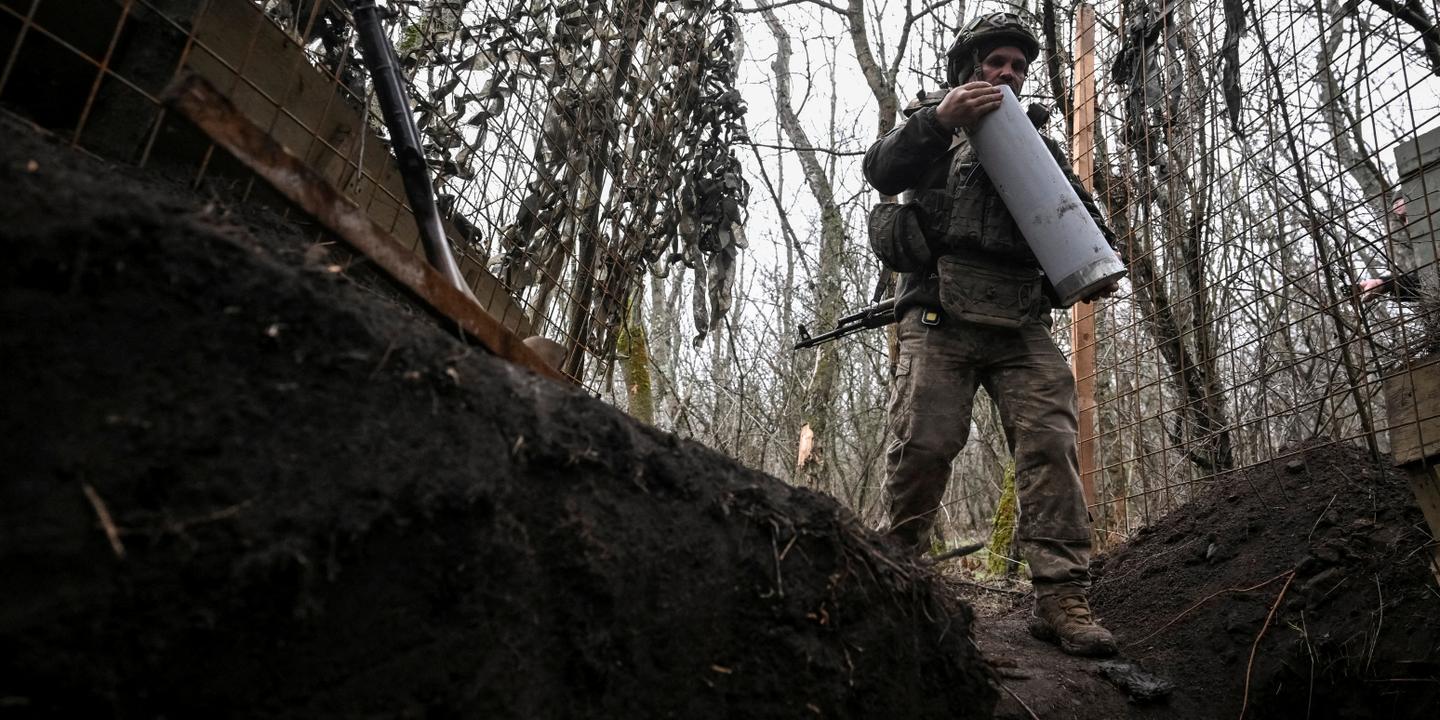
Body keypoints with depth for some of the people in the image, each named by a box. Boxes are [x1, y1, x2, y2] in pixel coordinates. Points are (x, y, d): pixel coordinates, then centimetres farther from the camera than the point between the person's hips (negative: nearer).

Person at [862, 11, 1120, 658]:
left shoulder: (1037, 143, 29)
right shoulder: (933, 121, 18)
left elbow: (1080, 211, 23)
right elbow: (881, 170, -2)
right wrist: (939, 120, -19)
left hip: (1022, 321, 4)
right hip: (941, 314, -3)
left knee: (1051, 446, -10)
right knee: (923, 443, -11)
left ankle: (1061, 598, -11)